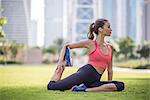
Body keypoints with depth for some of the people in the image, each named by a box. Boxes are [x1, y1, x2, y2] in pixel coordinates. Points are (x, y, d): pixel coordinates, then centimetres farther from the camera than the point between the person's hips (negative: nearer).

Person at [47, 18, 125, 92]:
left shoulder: (110, 48, 17)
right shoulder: (90, 43, 3)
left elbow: (110, 69, 21)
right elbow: (66, 46, 9)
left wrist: (109, 87, 16)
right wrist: (60, 61, -3)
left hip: (94, 80, 6)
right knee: (51, 86, -20)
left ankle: (86, 89, -25)